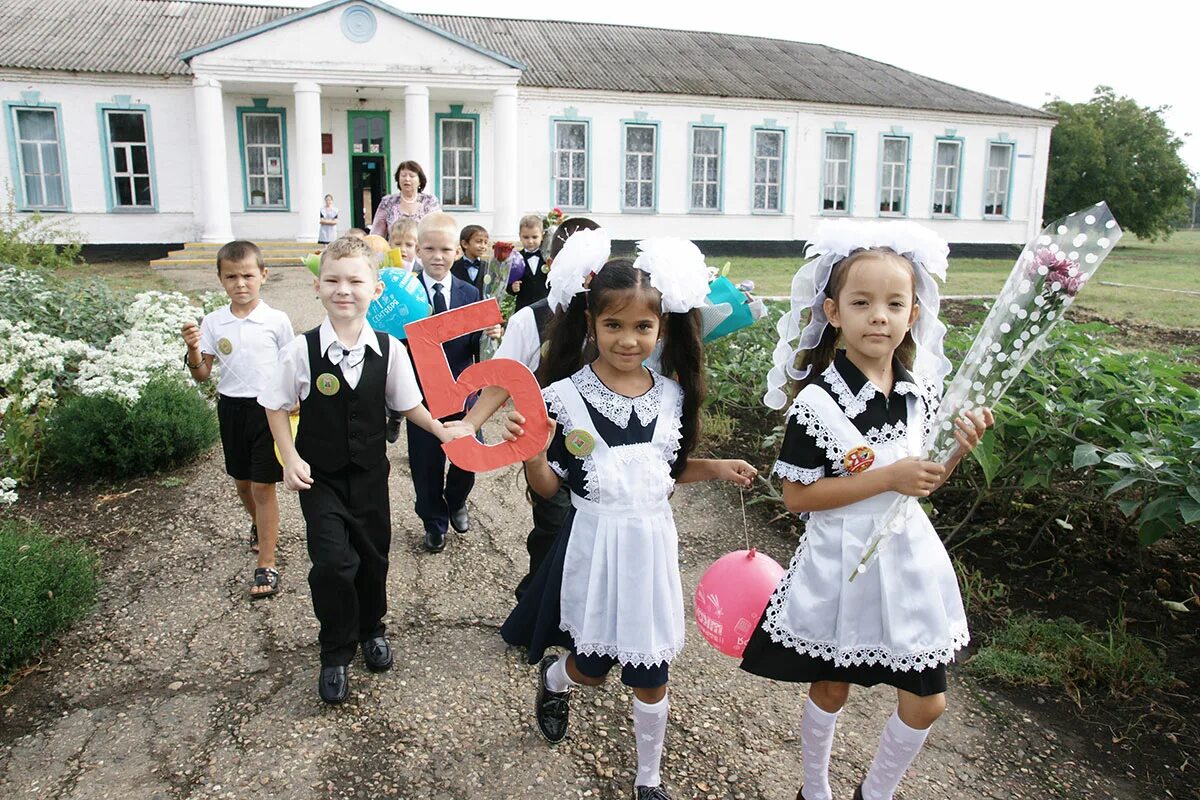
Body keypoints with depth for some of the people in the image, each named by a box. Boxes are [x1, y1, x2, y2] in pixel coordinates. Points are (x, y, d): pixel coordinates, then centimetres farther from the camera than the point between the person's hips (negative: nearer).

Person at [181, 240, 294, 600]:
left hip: (268, 408, -4)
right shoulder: (212, 322, -1)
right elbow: (201, 375, 2)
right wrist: (192, 349, -16)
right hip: (231, 408, 4)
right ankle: (258, 524, 50)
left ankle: (267, 564, 4)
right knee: (242, 481, 19)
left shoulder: (277, 320, -7)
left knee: (263, 485, -3)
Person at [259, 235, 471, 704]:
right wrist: (290, 459, -10)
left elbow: (406, 403, 4)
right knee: (332, 560, -11)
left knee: (373, 555, 14)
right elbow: (277, 407, -3)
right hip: (319, 475, -2)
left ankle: (371, 629, 43)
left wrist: (441, 430, -7)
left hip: (369, 471, 2)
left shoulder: (389, 350, -9)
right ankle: (336, 653, 14)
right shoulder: (302, 350, -14)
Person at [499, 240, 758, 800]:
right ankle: (551, 678, 50)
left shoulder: (671, 395, -1)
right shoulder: (564, 396, -14)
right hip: (595, 543, -3)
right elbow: (548, 485, -8)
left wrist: (716, 468, -1)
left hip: (652, 542, 3)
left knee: (650, 675, 14)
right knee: (593, 666, 12)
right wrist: (530, 450, -27)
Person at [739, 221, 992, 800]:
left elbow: (922, 482, 9)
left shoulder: (924, 392, -2)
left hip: (908, 555, 5)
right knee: (830, 688, 16)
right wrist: (886, 478, -23)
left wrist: (959, 449, -11)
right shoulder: (817, 402, -19)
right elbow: (796, 496, -18)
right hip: (842, 564, -5)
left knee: (927, 701, 15)